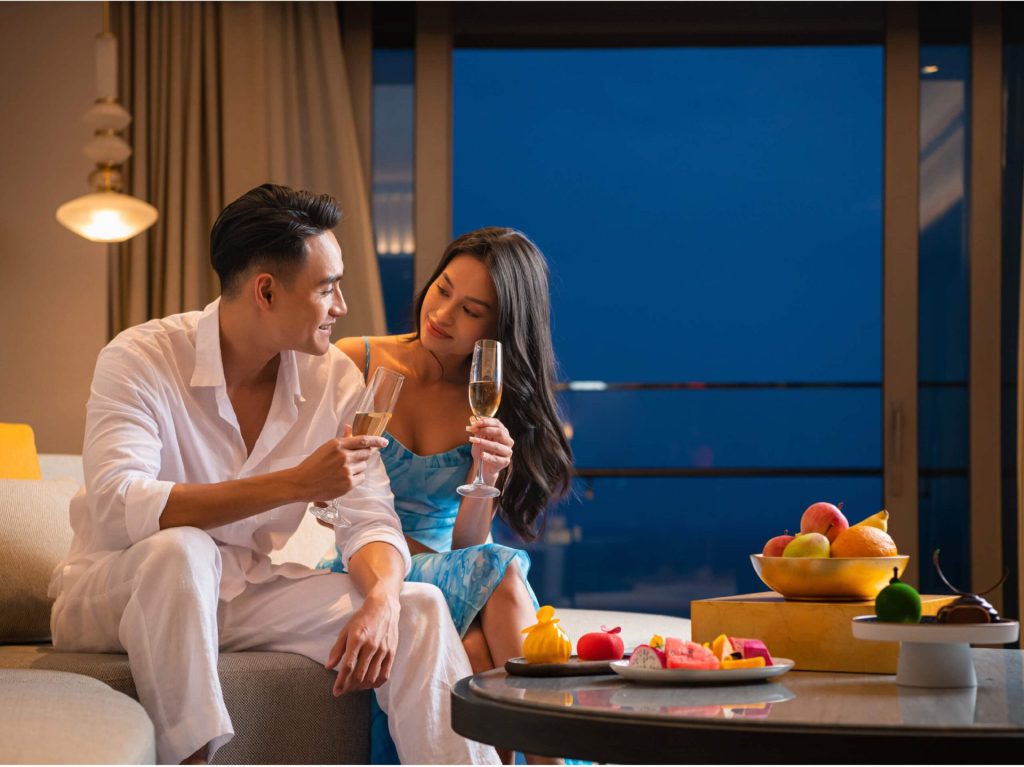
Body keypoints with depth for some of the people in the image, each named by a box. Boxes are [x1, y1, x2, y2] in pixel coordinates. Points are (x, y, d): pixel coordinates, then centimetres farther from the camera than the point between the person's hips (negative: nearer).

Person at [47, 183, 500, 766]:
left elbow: (370, 518, -6)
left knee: (418, 607, -14)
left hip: (242, 596, 5)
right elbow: (117, 507, -34)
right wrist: (296, 484, -37)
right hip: (108, 598, -4)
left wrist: (380, 601, -30)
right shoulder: (141, 359, -19)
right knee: (180, 549, -37)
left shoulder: (334, 378, -3)